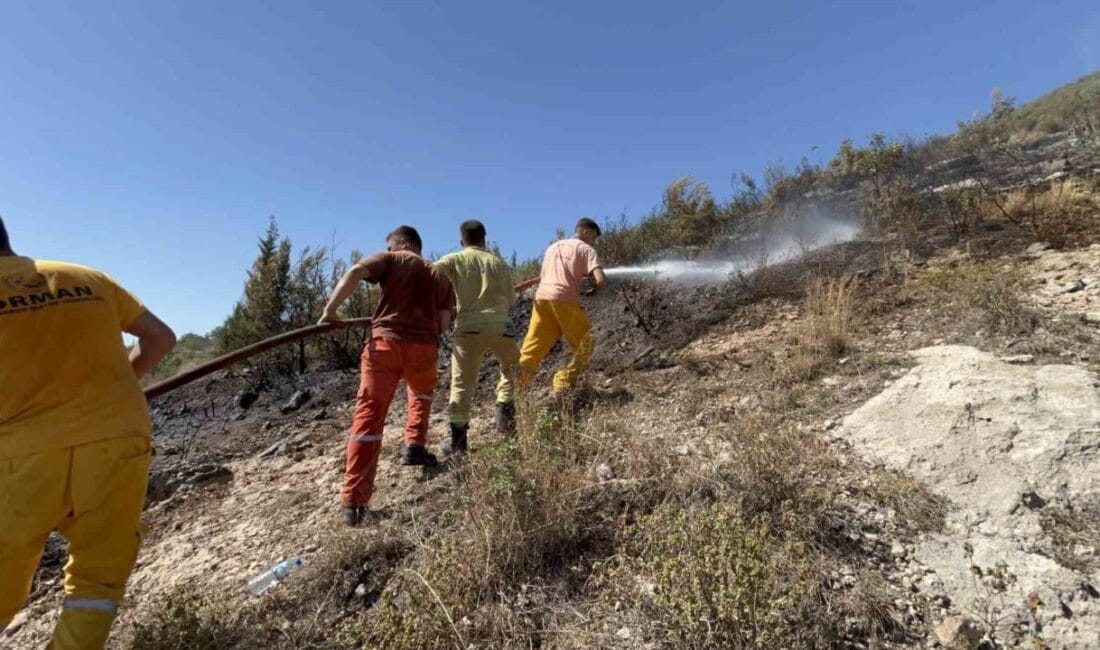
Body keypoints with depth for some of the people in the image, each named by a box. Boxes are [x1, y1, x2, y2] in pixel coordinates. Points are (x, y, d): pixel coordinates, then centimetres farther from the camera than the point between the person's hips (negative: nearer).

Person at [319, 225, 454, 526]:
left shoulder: (391, 260, 15)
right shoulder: (439, 275, 22)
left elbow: (356, 272, -6)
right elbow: (444, 323, 12)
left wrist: (331, 310, -2)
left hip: (386, 342, -2)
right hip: (424, 346, 3)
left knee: (368, 416, -1)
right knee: (422, 392, 34)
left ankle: (353, 501, -2)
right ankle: (414, 445, 22)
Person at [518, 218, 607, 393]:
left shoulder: (553, 247, 26)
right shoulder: (586, 249, 7)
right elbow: (601, 280, -5)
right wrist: (594, 290, 14)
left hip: (542, 298, 6)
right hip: (565, 300, -5)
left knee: (531, 351, 8)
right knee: (584, 347, 12)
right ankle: (564, 384, 6)